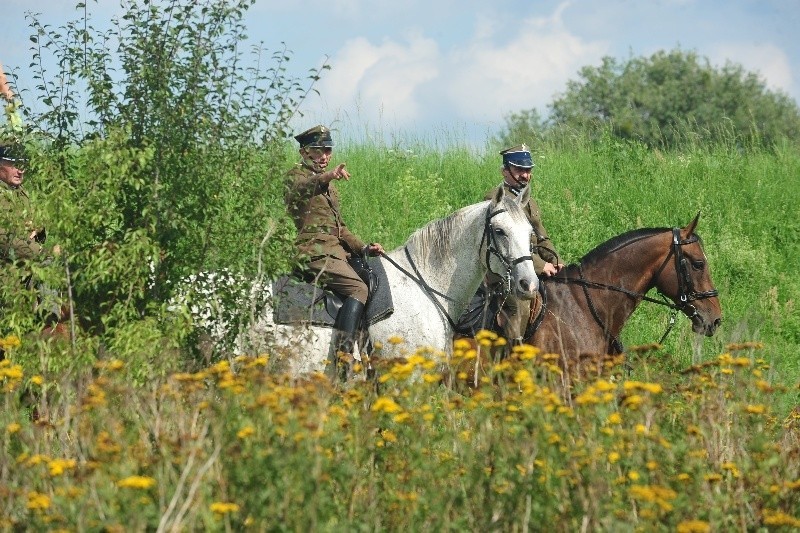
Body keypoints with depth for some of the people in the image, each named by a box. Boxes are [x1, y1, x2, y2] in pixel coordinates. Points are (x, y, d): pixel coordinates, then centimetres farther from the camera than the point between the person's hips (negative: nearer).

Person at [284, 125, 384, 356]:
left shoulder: (328, 185, 26)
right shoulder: (298, 174, -2)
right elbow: (297, 189, -30)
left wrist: (364, 248, 15)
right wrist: (326, 177, -49)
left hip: (334, 250, 10)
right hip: (313, 251, -10)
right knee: (358, 288, -23)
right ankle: (343, 353, -33)